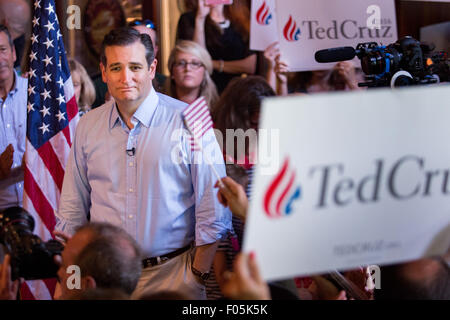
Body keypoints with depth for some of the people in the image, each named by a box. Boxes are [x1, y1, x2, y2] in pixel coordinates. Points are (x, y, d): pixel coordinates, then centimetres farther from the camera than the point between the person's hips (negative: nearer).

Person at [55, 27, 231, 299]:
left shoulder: (188, 122, -7)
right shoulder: (88, 126, 5)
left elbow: (213, 212, -6)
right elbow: (72, 210, 12)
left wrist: (198, 275, -8)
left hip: (172, 275, -3)